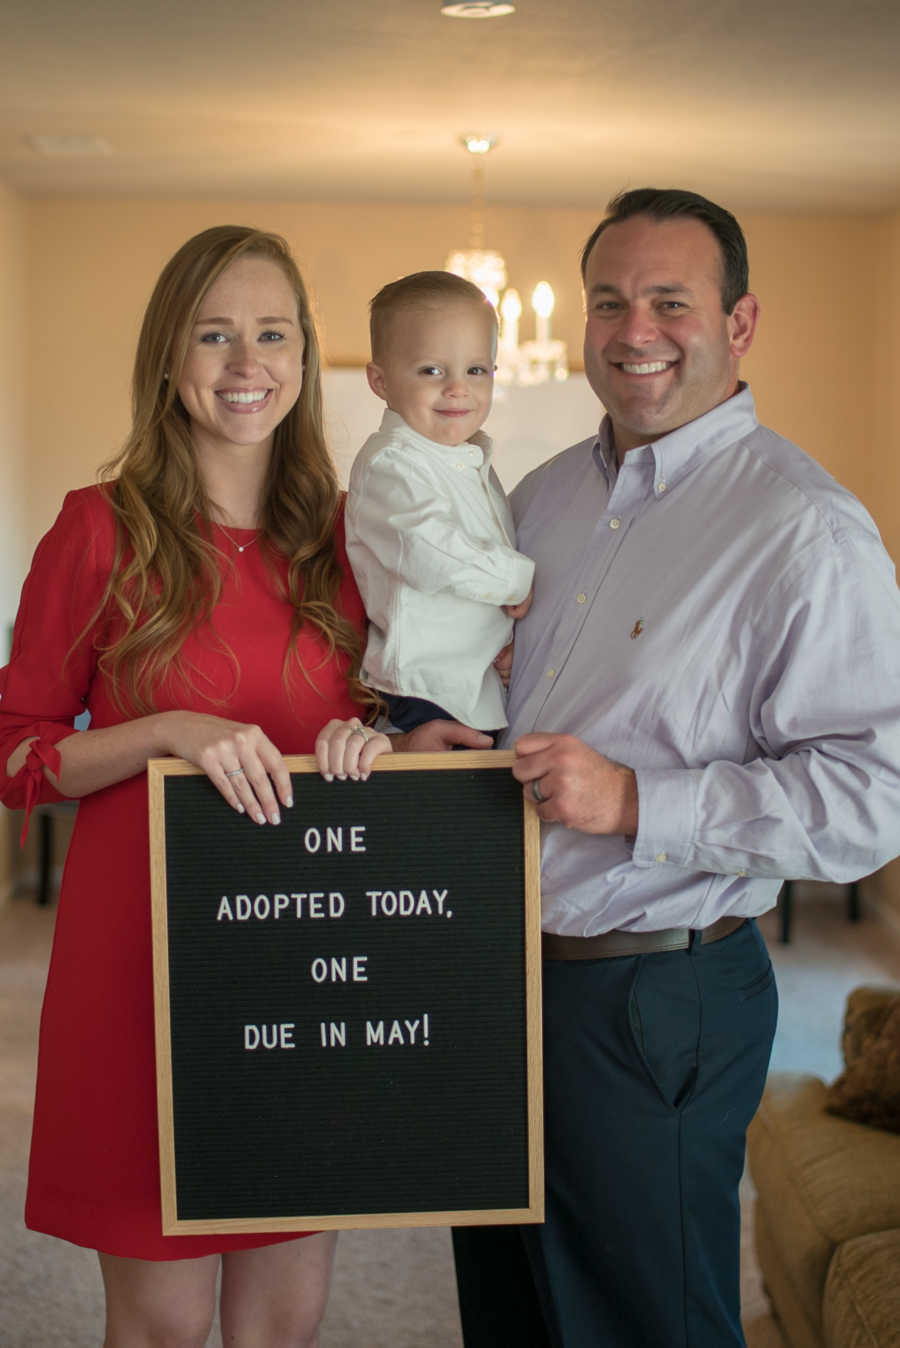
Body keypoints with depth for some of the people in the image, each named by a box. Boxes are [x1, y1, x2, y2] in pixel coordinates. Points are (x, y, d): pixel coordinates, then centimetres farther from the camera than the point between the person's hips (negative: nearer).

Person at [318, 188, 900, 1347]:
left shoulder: (807, 531, -15)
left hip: (654, 1000, -7)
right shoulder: (542, 496, 9)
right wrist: (436, 733, 0)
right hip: (495, 978, 7)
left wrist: (637, 803, -25)